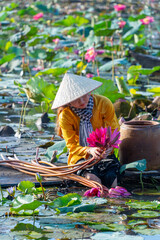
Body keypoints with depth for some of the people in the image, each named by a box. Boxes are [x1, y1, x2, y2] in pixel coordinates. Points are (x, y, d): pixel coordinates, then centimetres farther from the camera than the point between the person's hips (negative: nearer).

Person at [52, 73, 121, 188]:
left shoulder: (104, 103, -9)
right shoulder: (65, 116, -12)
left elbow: (114, 131, -3)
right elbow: (71, 145, -9)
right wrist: (89, 150, -32)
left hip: (104, 154, 1)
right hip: (80, 157, -1)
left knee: (111, 177, -31)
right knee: (92, 178, -35)